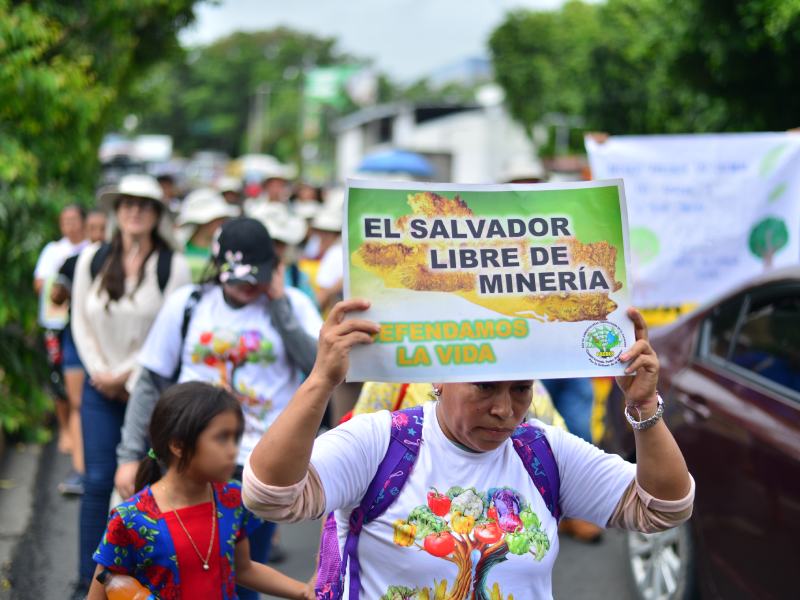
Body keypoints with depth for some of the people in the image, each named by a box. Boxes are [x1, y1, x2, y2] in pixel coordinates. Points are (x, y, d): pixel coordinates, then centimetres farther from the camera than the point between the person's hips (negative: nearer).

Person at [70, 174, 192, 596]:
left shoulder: (172, 266, -7)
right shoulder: (93, 260, 3)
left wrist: (129, 376, -9)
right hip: (101, 386, 2)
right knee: (97, 480, -1)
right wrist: (100, 372, -3)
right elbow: (80, 320, 7)